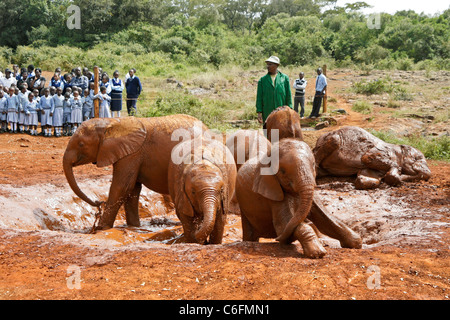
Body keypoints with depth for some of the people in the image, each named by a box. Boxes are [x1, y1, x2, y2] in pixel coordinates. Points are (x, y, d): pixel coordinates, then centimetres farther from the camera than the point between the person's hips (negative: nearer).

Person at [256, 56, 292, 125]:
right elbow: (259, 97, 4)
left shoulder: (284, 78, 6)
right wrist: (259, 112, -3)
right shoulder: (262, 80, 7)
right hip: (267, 114, 0)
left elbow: (289, 96, 5)